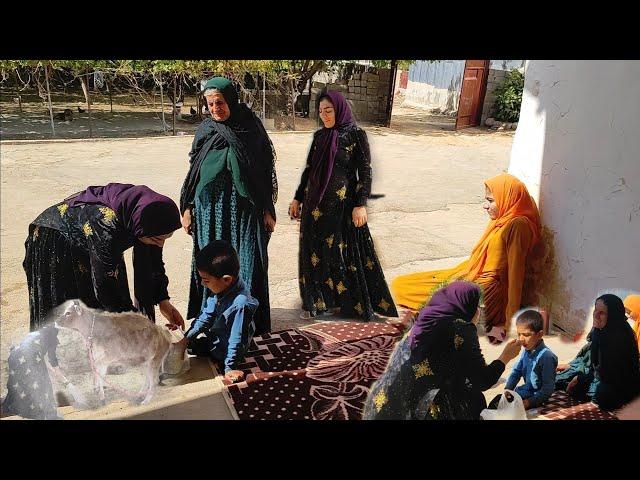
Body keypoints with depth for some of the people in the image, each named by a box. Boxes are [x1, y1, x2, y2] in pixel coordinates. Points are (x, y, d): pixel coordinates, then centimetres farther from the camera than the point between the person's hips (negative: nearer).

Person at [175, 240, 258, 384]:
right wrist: (186, 339, -5)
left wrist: (230, 368, -20)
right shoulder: (221, 290, -14)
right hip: (213, 340, 8)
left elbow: (236, 339, -29)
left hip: (222, 354, -8)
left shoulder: (240, 304, -37)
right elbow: (206, 316, -2)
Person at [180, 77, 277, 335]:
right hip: (211, 208, 2)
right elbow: (194, 170, 9)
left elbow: (265, 170, 1)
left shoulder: (251, 128, 0)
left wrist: (268, 209, -1)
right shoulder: (205, 130, 6)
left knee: (248, 263, 0)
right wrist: (187, 207, 6)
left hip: (245, 208, -2)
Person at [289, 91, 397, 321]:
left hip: (342, 205, -5)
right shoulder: (319, 136, 8)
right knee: (314, 252, 10)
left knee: (345, 253, 2)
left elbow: (365, 171, -9)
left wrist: (361, 204, -16)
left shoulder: (356, 135, -7)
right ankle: (318, 301, 24)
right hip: (315, 204, 6)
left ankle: (353, 302, 18)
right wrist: (298, 198, 13)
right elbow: (308, 169, 14)